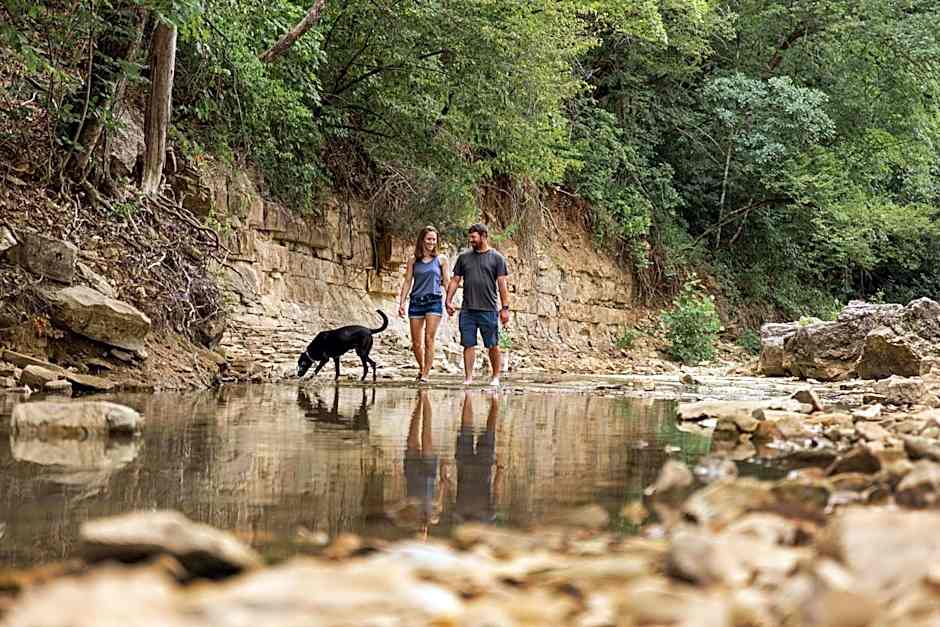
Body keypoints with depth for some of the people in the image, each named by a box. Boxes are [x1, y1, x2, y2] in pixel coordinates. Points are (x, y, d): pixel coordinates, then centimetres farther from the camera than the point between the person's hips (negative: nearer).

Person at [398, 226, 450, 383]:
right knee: (416, 343, 4)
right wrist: (401, 303, 1)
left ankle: (426, 374, -8)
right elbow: (407, 282, 9)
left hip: (434, 301, -2)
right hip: (416, 302, 2)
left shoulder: (441, 259, 6)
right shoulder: (413, 261, 9)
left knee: (429, 339, -12)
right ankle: (421, 368, 27)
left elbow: (446, 282, 8)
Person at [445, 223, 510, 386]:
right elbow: (455, 280, 14)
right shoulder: (464, 257, 12)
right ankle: (468, 377, 6)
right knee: (468, 344, 1)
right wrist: (448, 301, 4)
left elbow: (502, 284, -1)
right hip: (467, 310, 3)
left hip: (489, 310, -3)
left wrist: (505, 307, -6)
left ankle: (496, 377, 13)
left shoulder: (497, 258, 3)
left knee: (493, 345, 2)